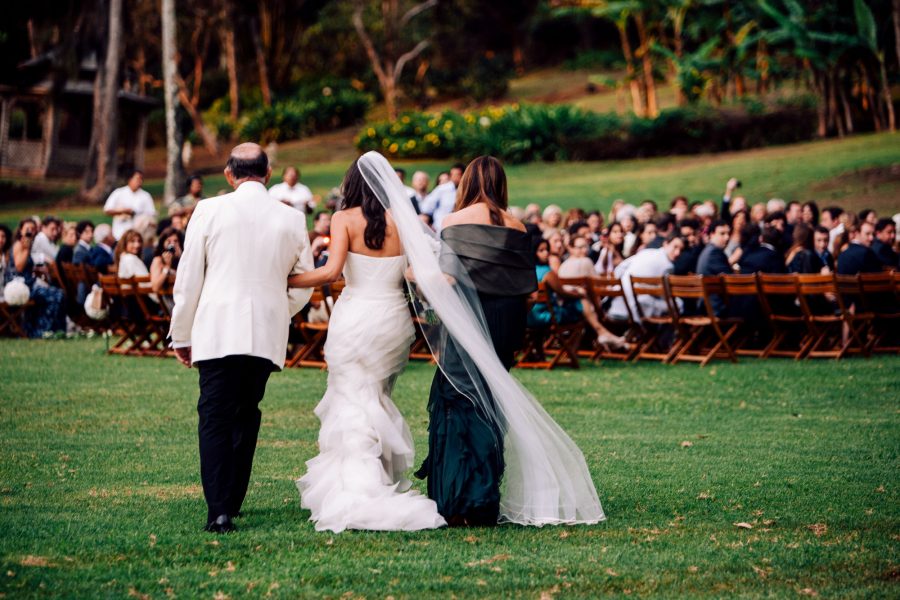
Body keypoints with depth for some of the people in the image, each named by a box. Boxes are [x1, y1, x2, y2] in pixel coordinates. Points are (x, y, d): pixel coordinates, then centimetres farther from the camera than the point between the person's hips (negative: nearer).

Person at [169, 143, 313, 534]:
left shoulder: (210, 211, -3)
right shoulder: (291, 219, 4)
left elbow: (188, 279, 0)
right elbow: (304, 285, 12)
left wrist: (181, 335, 9)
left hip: (217, 332, -3)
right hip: (267, 334, 3)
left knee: (215, 418, -2)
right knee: (246, 415, 16)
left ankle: (219, 511, -13)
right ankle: (232, 500, 21)